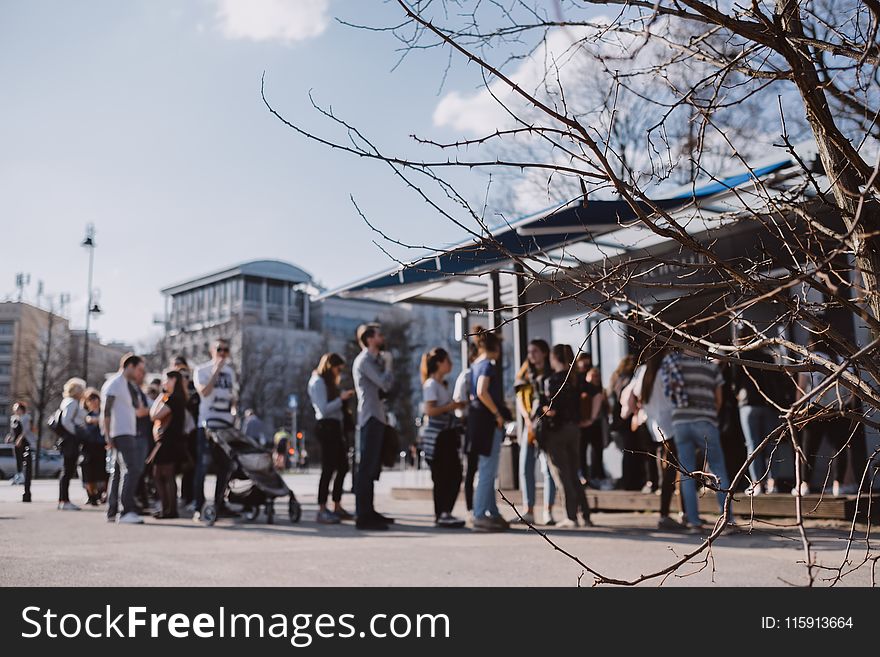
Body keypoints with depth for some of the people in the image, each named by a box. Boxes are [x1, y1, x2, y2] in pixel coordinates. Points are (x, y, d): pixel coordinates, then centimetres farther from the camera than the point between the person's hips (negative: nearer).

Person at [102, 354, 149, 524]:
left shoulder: (131, 386, 22)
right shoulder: (114, 383, -6)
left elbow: (138, 411, 25)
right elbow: (106, 410, -14)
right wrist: (107, 435, -19)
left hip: (130, 433, 10)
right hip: (120, 433, -10)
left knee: (118, 472, 12)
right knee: (131, 470, -18)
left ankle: (112, 513, 18)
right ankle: (127, 511, -23)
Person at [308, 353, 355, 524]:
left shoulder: (330, 383, 23)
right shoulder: (318, 382, -5)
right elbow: (324, 409, -14)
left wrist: (346, 395, 5)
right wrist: (341, 398, -16)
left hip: (334, 427, 10)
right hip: (326, 426, -10)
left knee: (342, 466, 8)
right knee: (329, 468, -13)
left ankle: (337, 507, 14)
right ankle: (322, 510, -11)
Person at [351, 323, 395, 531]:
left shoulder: (374, 360, 21)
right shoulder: (364, 360, -10)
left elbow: (383, 386, 17)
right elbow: (385, 384, -18)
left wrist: (384, 362, 7)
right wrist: (388, 364, -3)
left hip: (376, 418, 10)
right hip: (370, 418, -10)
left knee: (372, 467, 14)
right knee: (367, 467, -11)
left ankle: (369, 511, 21)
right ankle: (363, 517, -12)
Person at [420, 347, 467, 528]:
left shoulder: (443, 384, 18)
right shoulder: (431, 384, -9)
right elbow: (430, 410, -19)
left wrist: (457, 405, 10)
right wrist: (452, 406, -18)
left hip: (447, 433, 9)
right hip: (435, 436, -9)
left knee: (455, 474, 6)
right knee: (441, 477, -5)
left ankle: (445, 513, 14)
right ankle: (441, 515, 1)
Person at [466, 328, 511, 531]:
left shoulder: (475, 365, 16)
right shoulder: (487, 364, -11)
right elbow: (482, 392, -25)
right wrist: (498, 413, -16)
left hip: (478, 418, 10)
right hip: (488, 421, -10)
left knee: (488, 471, 15)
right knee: (487, 471, -6)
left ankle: (493, 513, 22)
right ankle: (479, 516, -4)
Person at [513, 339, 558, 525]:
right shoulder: (525, 375, 15)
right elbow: (519, 400, 10)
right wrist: (528, 419, -7)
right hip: (529, 425, 4)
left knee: (548, 468, -7)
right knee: (525, 468, -1)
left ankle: (548, 512, -2)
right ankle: (529, 512, 4)